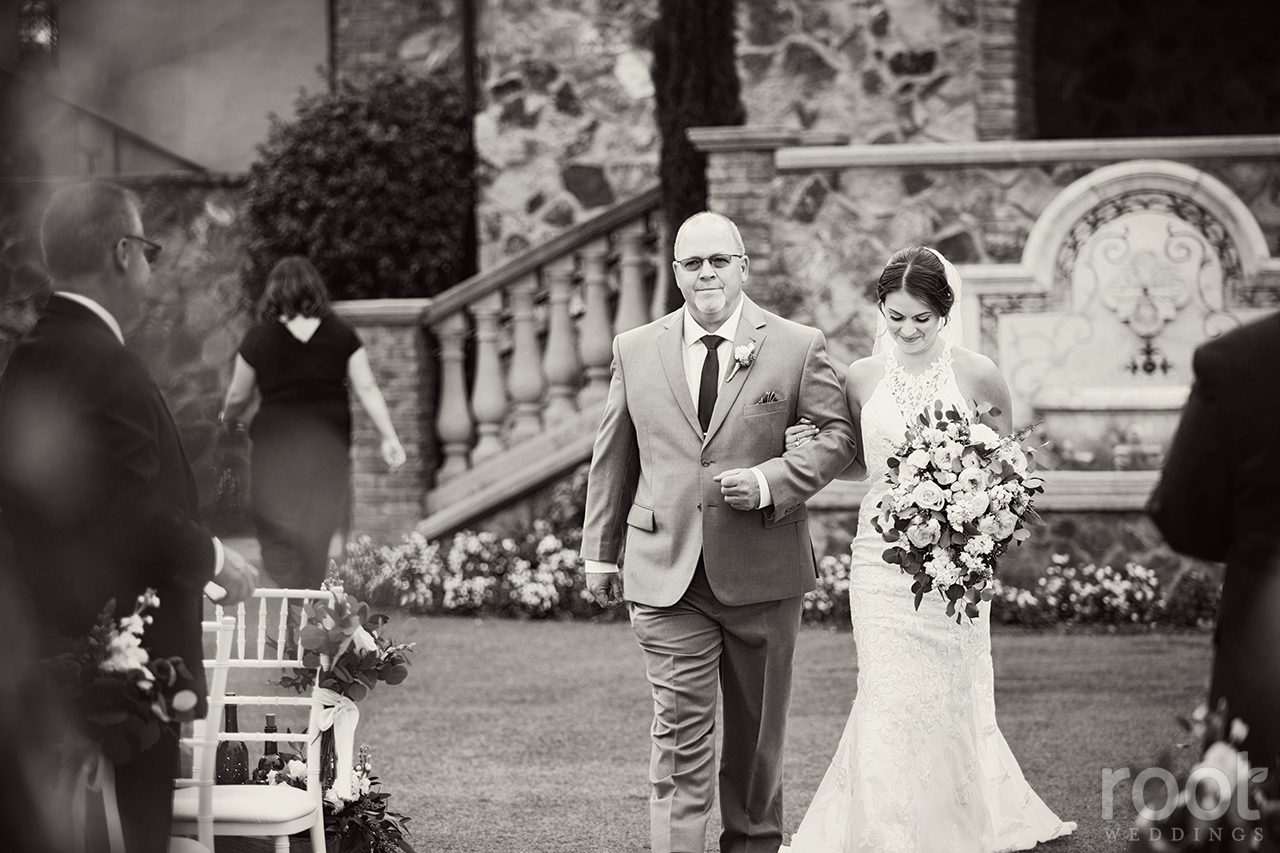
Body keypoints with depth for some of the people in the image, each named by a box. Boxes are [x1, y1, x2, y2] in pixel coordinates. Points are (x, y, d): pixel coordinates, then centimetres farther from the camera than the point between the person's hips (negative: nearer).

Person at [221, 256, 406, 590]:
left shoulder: (258, 339, -3)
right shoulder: (342, 336, 1)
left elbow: (238, 397, 7)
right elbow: (367, 389, -2)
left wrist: (226, 419, 28)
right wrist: (390, 437, 1)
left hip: (275, 445, -2)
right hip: (330, 445, 2)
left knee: (277, 541, -1)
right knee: (317, 538, 15)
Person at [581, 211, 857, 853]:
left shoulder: (798, 347, 0)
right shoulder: (635, 350, 6)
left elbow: (838, 434, 0)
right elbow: (612, 458, 12)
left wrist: (770, 480, -15)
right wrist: (600, 552, 13)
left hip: (763, 572, 0)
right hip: (667, 575, 0)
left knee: (757, 731, 14)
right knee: (679, 733, -7)